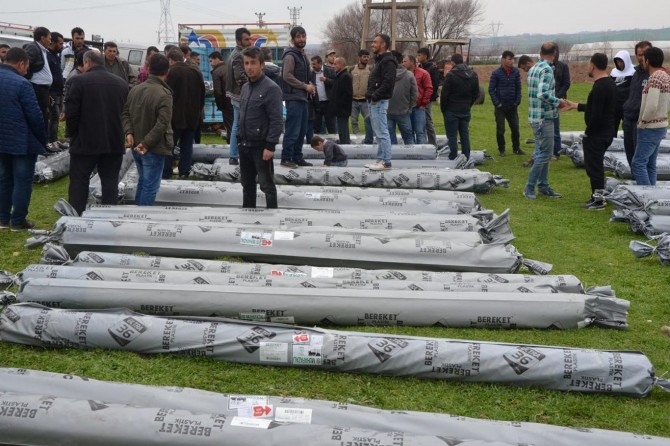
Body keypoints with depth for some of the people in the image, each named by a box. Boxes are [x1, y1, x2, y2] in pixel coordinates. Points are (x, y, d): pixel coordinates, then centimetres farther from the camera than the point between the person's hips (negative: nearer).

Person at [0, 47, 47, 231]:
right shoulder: (21, 84, -17)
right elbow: (35, 116, -17)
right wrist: (43, 139, -4)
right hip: (22, 142, -7)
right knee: (22, 181, 2)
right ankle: (18, 221, 6)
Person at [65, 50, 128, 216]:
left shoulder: (79, 81, -9)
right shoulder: (122, 83, 5)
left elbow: (71, 111, -10)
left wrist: (71, 133, 3)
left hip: (85, 141, -3)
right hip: (114, 142, 4)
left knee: (79, 180, 6)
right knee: (110, 180, 8)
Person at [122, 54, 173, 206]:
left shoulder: (135, 89, 5)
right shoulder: (164, 94, -18)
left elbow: (125, 114, 5)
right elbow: (162, 124, -24)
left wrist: (128, 132, -7)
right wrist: (146, 143, -20)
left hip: (136, 146, 8)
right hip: (154, 148, -7)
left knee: (142, 182, 22)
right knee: (150, 187, 1)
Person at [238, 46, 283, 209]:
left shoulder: (271, 88, -13)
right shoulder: (245, 87, 11)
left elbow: (276, 120, -18)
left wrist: (270, 146, -21)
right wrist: (239, 138, 14)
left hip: (261, 146, -8)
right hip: (245, 145, 8)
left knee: (267, 185, -1)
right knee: (247, 183, 16)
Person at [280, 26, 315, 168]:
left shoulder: (302, 55, 19)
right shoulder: (290, 55, -10)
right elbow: (287, 76, -19)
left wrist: (310, 85, 8)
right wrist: (305, 86, -15)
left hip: (302, 98, 9)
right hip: (293, 98, -9)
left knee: (302, 130, 12)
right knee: (292, 130, -9)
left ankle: (297, 157, 19)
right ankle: (286, 158, -3)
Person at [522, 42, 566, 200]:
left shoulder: (532, 69, 12)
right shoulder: (547, 70, -16)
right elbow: (543, 94, -27)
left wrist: (556, 101, 18)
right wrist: (558, 102, -13)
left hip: (536, 116, 9)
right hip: (544, 117, -9)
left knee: (542, 152, 15)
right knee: (544, 153, -4)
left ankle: (543, 185, 21)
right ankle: (529, 187, 0)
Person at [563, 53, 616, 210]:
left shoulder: (600, 87, -22)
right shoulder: (610, 83, 11)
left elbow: (596, 114, -26)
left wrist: (588, 132, -13)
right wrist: (576, 106, 25)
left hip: (596, 134, -10)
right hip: (606, 133, 10)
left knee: (594, 166, -2)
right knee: (596, 165, 19)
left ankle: (598, 200, 4)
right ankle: (597, 195, 27)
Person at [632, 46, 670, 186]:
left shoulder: (655, 78, -19)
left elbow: (651, 106, -26)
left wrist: (642, 122, -11)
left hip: (651, 128, -9)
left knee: (638, 163, -7)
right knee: (650, 163, 13)